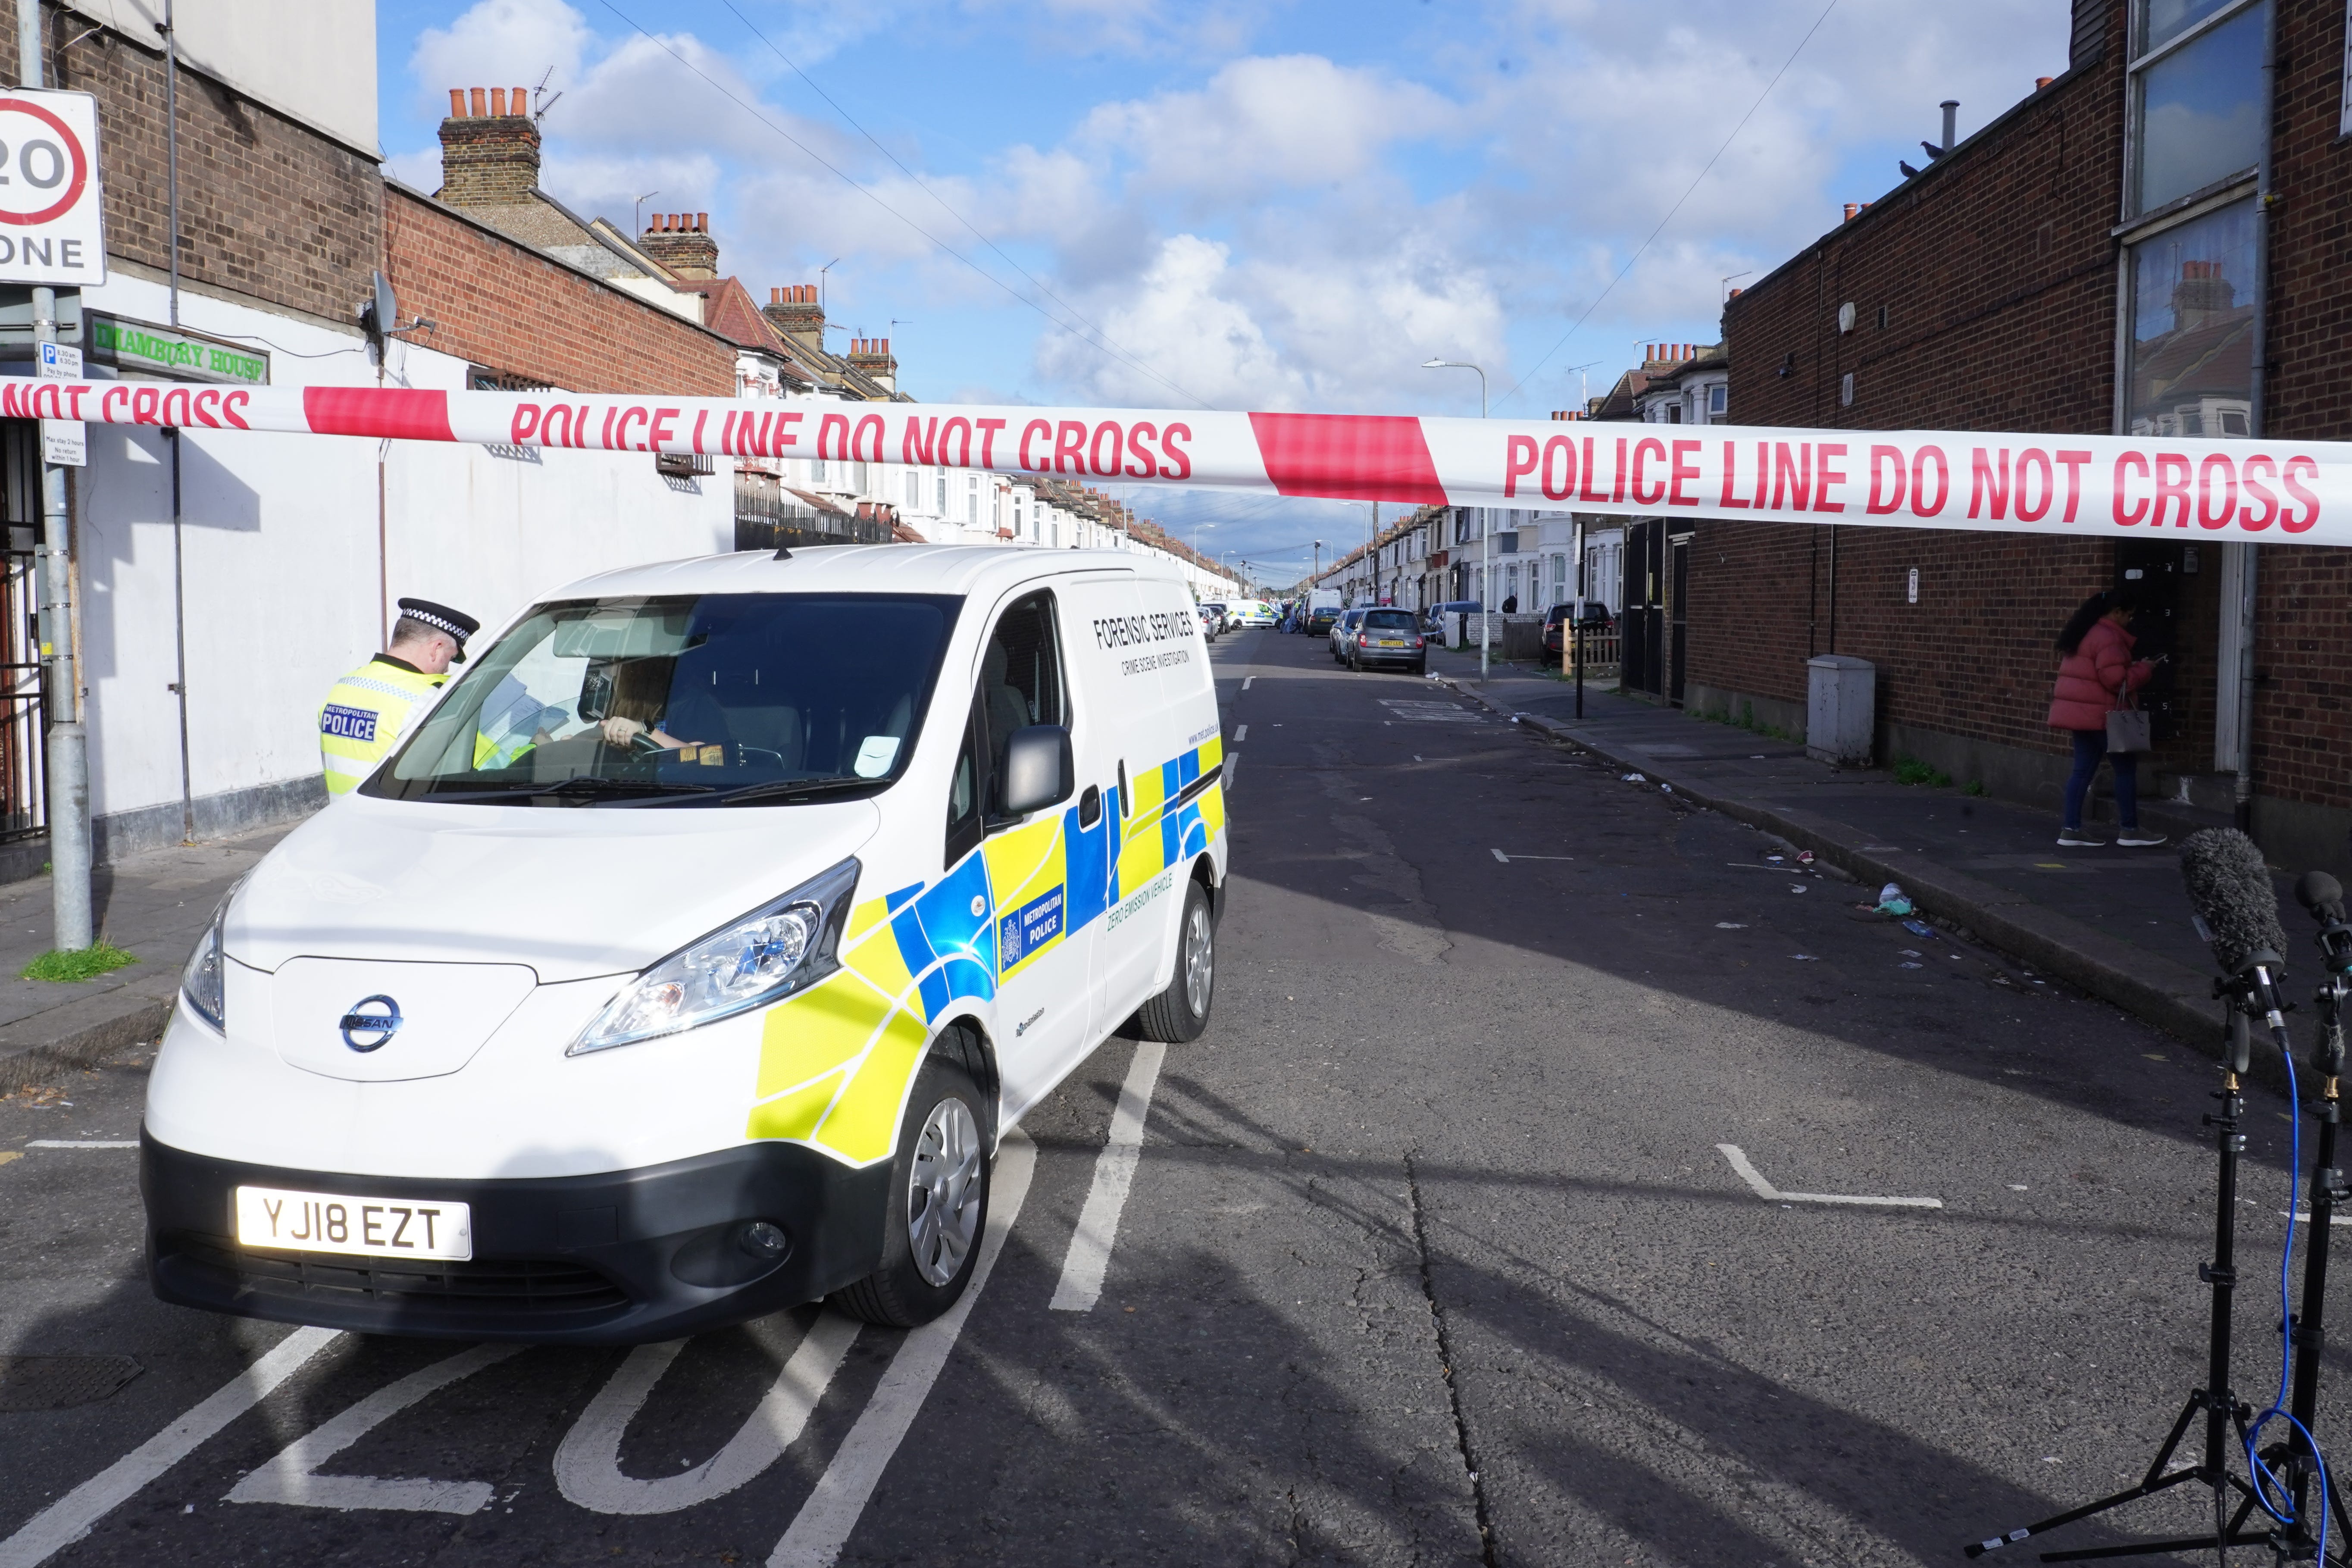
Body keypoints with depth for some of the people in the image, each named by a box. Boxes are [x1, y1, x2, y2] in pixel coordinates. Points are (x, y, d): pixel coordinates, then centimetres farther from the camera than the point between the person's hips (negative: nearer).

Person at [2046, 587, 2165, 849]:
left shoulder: (2087, 632, 16)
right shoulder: (2108, 637, -16)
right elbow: (2116, 679, -19)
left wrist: (2133, 667, 14)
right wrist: (2143, 670, -4)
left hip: (2079, 712, 10)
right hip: (2098, 715, -10)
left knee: (2084, 769, 10)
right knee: (2125, 767, 1)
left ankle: (2071, 830, 7)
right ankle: (2130, 830, 8)